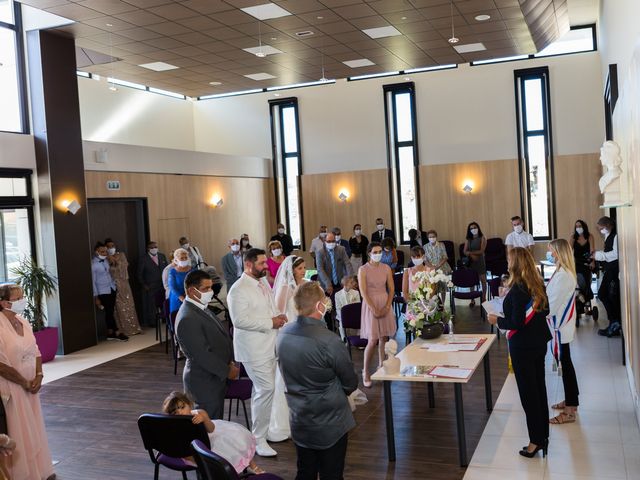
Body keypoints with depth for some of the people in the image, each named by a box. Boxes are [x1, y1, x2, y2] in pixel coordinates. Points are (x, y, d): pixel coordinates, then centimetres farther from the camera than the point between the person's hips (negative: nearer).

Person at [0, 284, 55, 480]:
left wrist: (38, 377, -4)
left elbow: (36, 352, 11)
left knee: (34, 429, 16)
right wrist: (25, 383, -13)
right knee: (18, 433, 3)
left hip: (30, 386, 7)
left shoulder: (23, 322, 4)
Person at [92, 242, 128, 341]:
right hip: (103, 292, -6)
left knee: (111, 311, 10)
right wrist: (96, 297, -11)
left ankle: (110, 333, 19)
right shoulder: (93, 264, -14)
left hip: (112, 289, 7)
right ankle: (117, 333, 6)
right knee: (109, 312, -2)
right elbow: (93, 281, -11)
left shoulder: (106, 260, 4)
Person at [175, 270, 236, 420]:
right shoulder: (187, 319, -24)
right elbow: (201, 355, -24)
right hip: (204, 382, -9)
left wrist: (228, 362, 5)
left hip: (215, 377, 9)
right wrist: (227, 371, -16)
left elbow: (218, 338, 16)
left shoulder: (201, 308, 8)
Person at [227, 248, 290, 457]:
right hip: (254, 348, -8)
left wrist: (278, 317, 1)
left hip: (269, 345, 9)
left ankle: (265, 430, 31)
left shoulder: (263, 282, 10)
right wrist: (270, 322, -21)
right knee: (266, 389, -11)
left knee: (262, 390, 18)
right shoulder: (239, 290, -17)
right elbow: (240, 320, -25)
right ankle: (259, 439, 2)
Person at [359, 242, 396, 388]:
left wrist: (387, 307, -7)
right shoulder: (363, 270, -8)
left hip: (385, 304, 4)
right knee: (372, 340, -8)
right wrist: (374, 310, -16)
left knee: (384, 337, 7)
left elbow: (391, 289, 5)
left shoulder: (386, 268, 5)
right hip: (370, 304, -4)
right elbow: (363, 292, -12)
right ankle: (365, 372, 3)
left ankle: (381, 366, 21)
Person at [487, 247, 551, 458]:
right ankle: (543, 436, 26)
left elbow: (517, 323, -23)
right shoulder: (538, 284, 2)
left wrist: (498, 320, -7)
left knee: (528, 393, 3)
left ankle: (536, 440, 12)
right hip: (539, 342, 8)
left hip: (523, 346, -8)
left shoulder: (518, 289, -22)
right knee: (540, 388, 15)